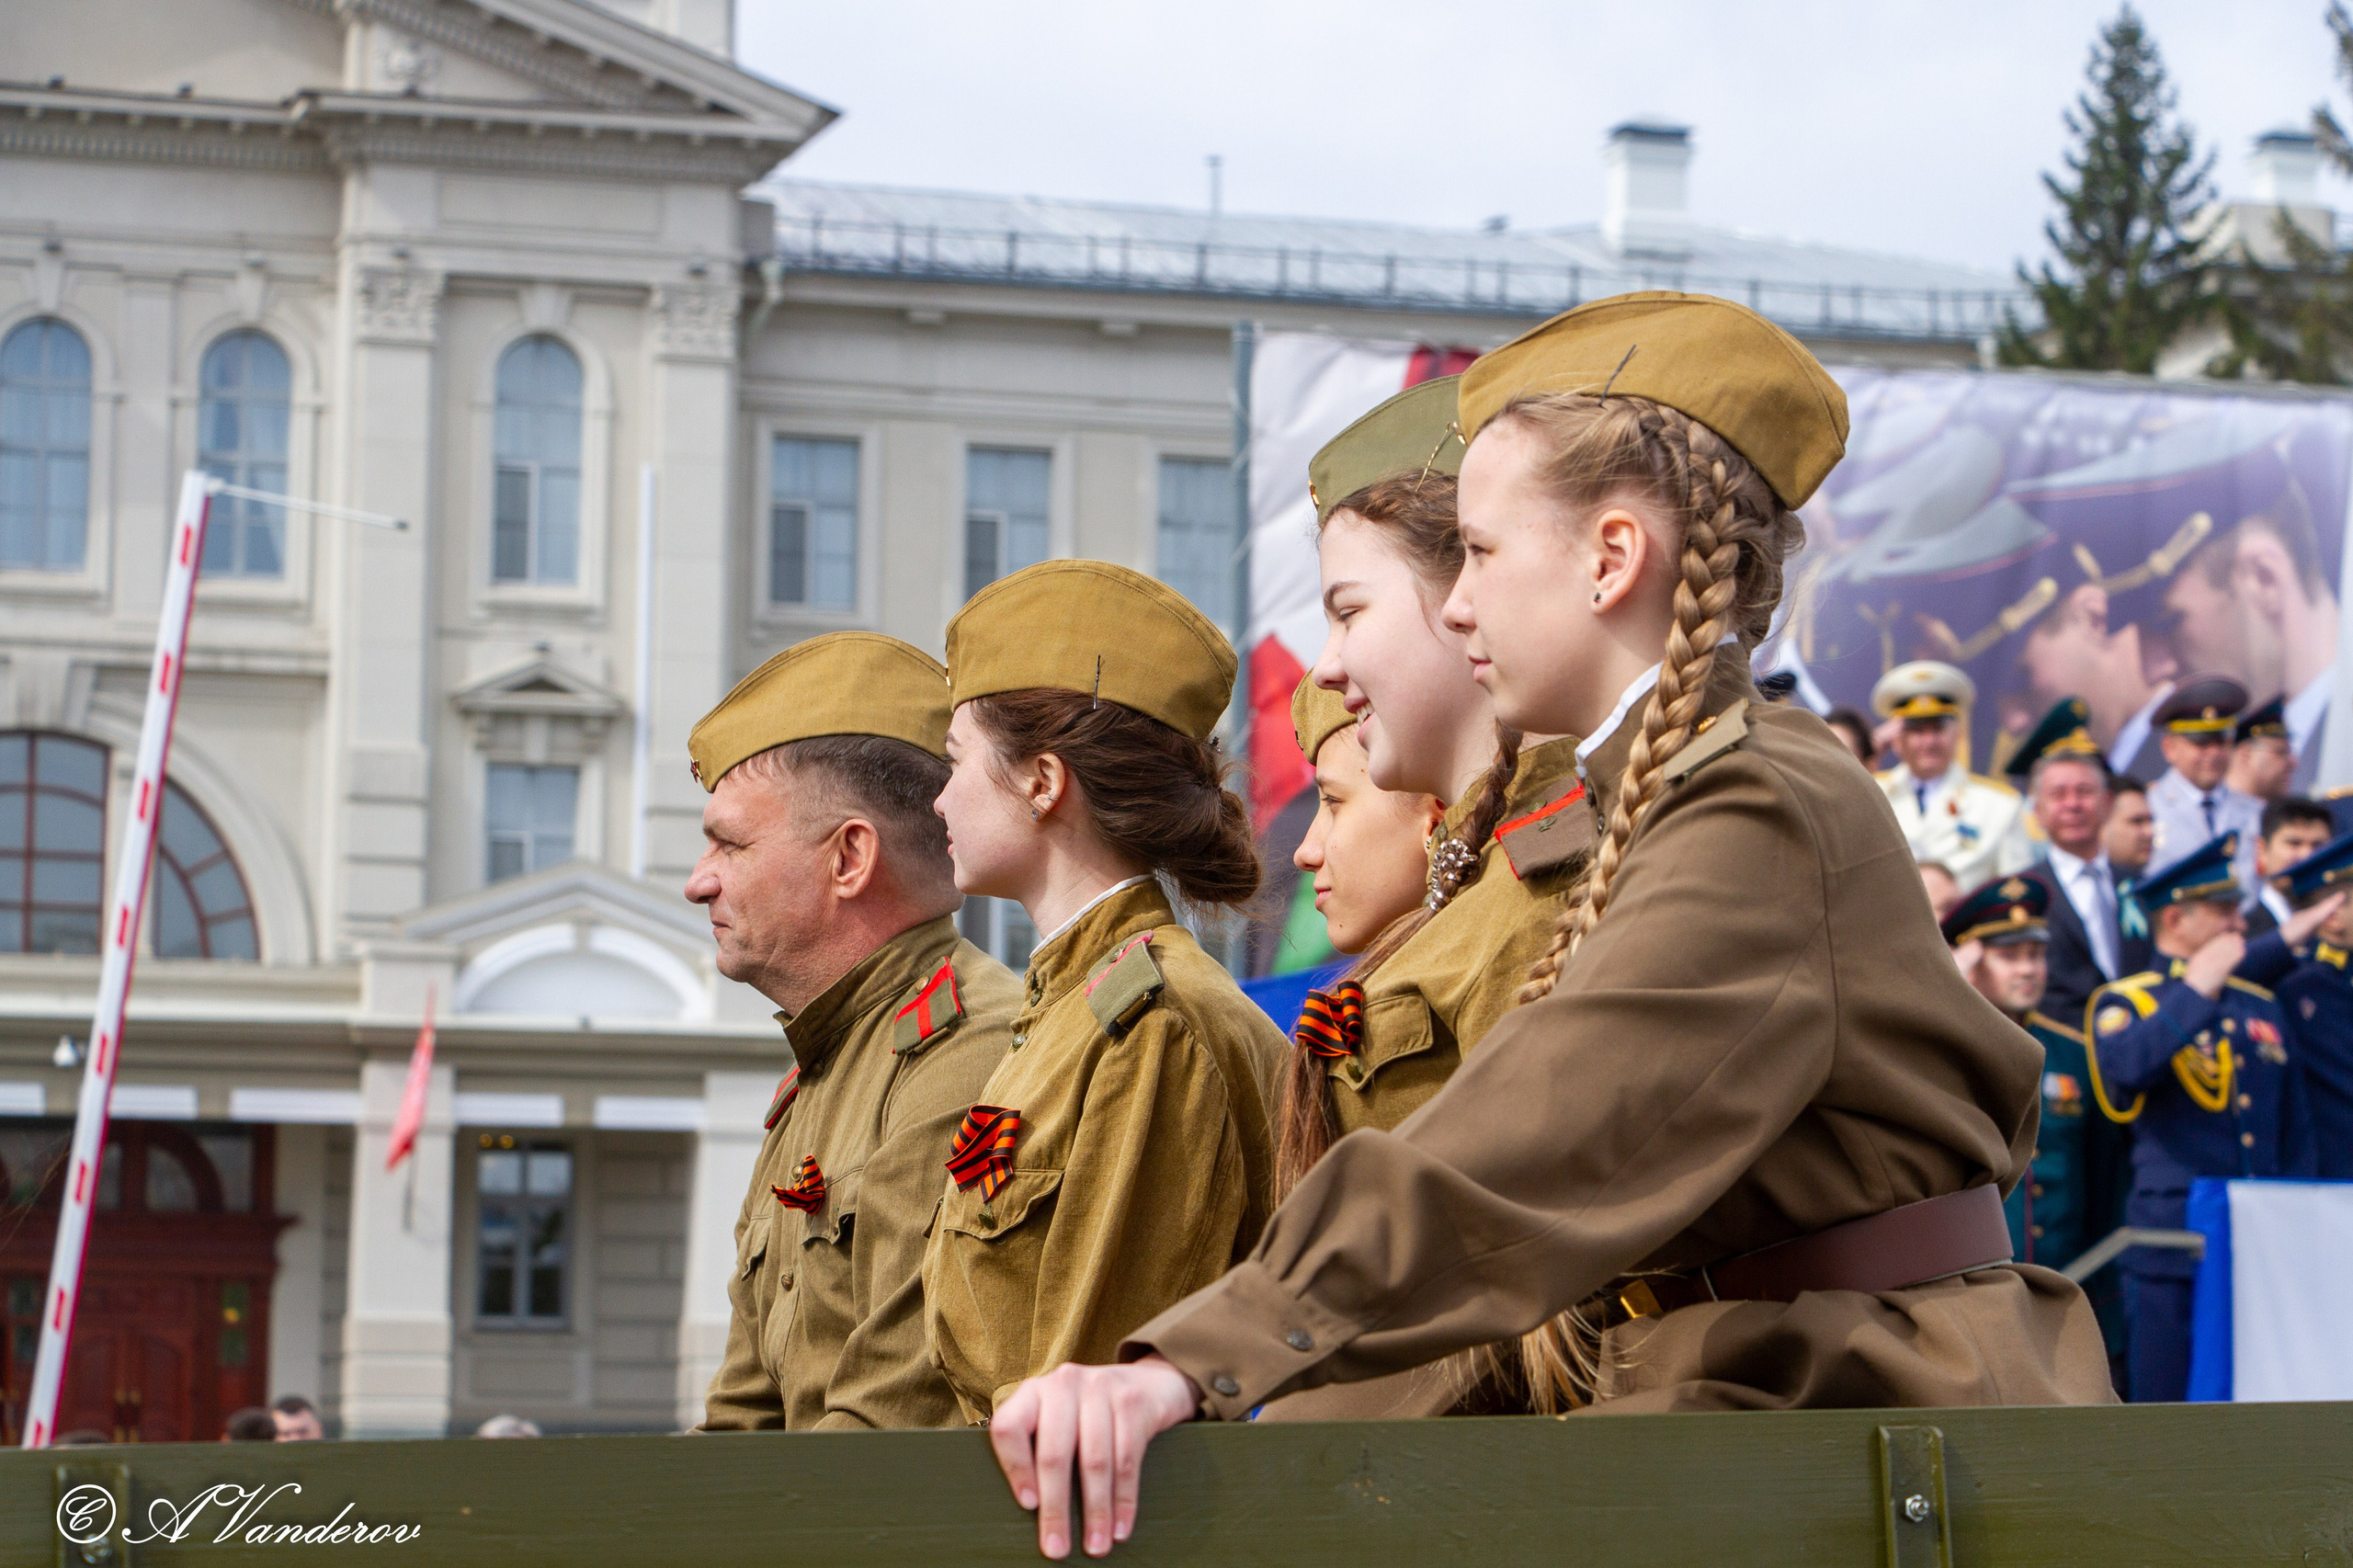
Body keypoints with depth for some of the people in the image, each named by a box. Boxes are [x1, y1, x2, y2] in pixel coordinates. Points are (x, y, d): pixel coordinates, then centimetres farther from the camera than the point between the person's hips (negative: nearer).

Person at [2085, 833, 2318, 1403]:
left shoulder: (2262, 1008, 17)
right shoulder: (2125, 1002, 1)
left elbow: (2294, 1131, 21)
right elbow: (2120, 1069, -24)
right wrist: (2196, 989, -16)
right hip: (2174, 1248, -5)